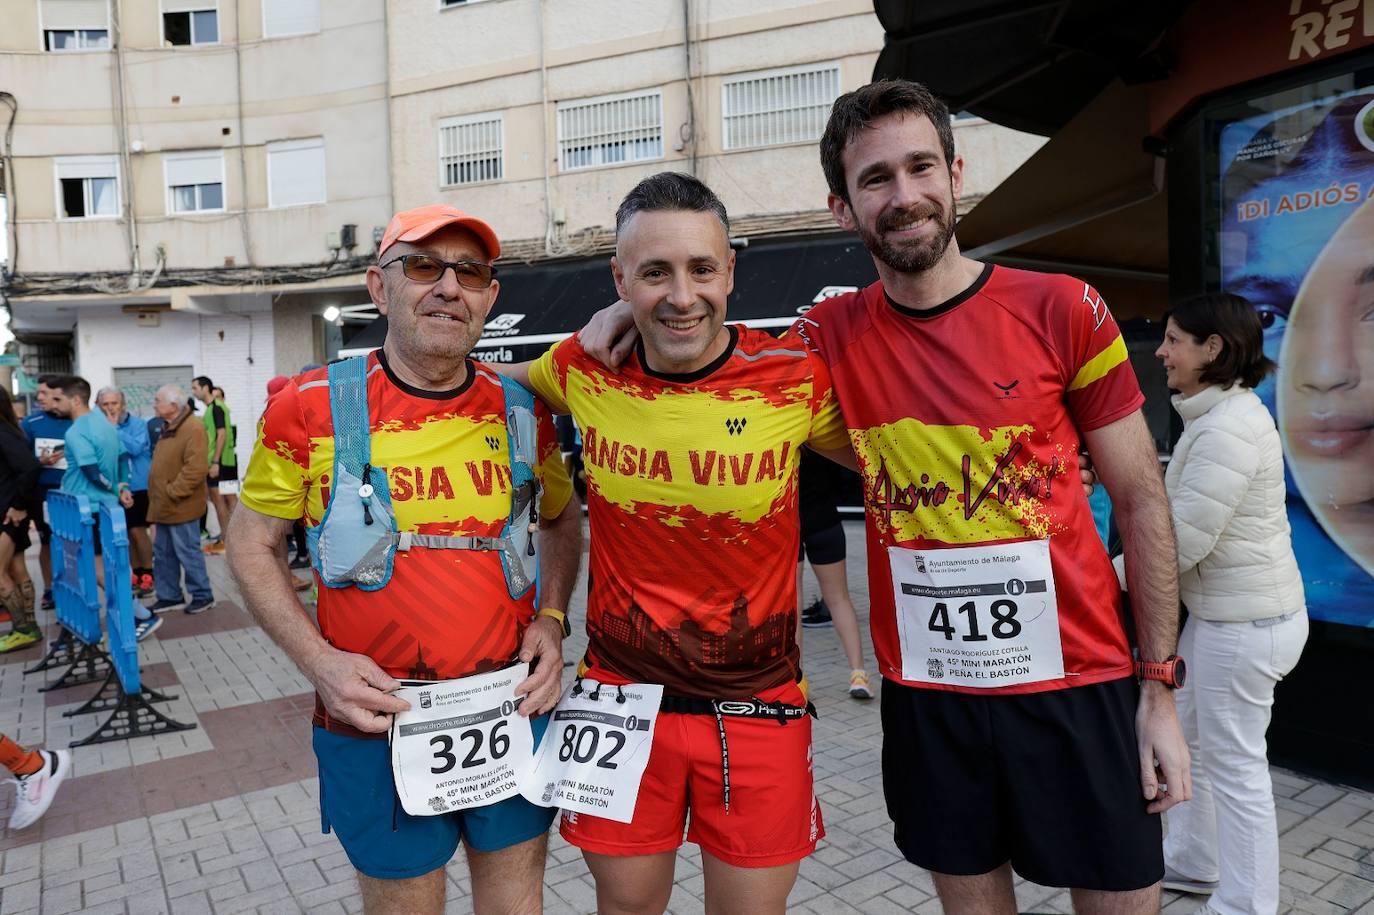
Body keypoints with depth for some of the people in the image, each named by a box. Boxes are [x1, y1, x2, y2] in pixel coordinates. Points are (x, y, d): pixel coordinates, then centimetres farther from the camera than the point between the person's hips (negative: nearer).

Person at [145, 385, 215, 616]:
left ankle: (202, 595, 10)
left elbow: (195, 469, -25)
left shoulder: (193, 430, -18)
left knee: (187, 553, -2)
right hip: (164, 507, 10)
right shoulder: (168, 429, 14)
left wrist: (172, 492, -21)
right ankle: (169, 595, 27)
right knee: (163, 553, 16)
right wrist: (158, 495, 16)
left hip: (180, 507, -10)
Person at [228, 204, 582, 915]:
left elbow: (561, 517, 15)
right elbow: (252, 544, 3)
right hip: (375, 721, -2)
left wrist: (551, 619, -1)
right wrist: (319, 661, -10)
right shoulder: (309, 408, -7)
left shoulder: (521, 409, -1)